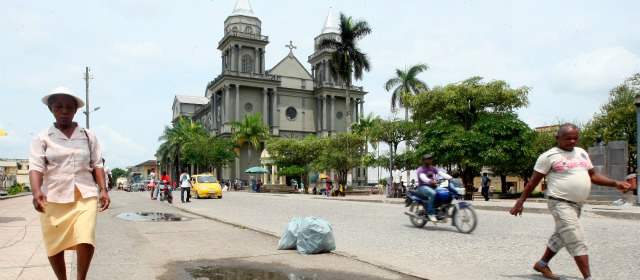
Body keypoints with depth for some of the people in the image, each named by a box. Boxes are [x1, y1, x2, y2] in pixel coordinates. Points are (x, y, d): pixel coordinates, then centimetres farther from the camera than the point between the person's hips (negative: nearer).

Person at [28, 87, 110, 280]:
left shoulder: (88, 136, 9)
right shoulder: (42, 138, 4)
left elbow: (97, 165, 10)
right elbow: (36, 167, -6)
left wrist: (103, 189, -1)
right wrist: (36, 191, -23)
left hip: (85, 196, 0)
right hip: (53, 198, 0)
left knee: (86, 240, -15)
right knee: (54, 245, 9)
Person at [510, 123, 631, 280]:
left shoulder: (582, 153, 12)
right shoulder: (549, 156, -8)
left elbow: (593, 176, 17)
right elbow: (533, 182, -6)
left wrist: (615, 183, 3)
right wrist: (521, 201, -6)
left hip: (577, 204, 8)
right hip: (560, 203, -8)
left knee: (561, 237, 18)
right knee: (577, 241, -12)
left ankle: (542, 264, 33)